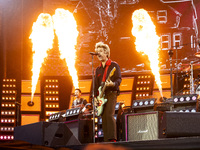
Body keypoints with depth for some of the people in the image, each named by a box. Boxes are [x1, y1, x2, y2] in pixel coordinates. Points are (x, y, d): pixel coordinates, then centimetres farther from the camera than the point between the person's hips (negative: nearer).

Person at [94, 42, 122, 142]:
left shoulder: (114, 65, 2)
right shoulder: (98, 69, 19)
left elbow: (119, 79, -7)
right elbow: (96, 84, 18)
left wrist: (113, 84, -28)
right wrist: (95, 97, 5)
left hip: (111, 93, -6)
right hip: (101, 96, 6)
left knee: (109, 115, -22)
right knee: (104, 118, 2)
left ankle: (112, 139, -26)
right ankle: (106, 141, 4)